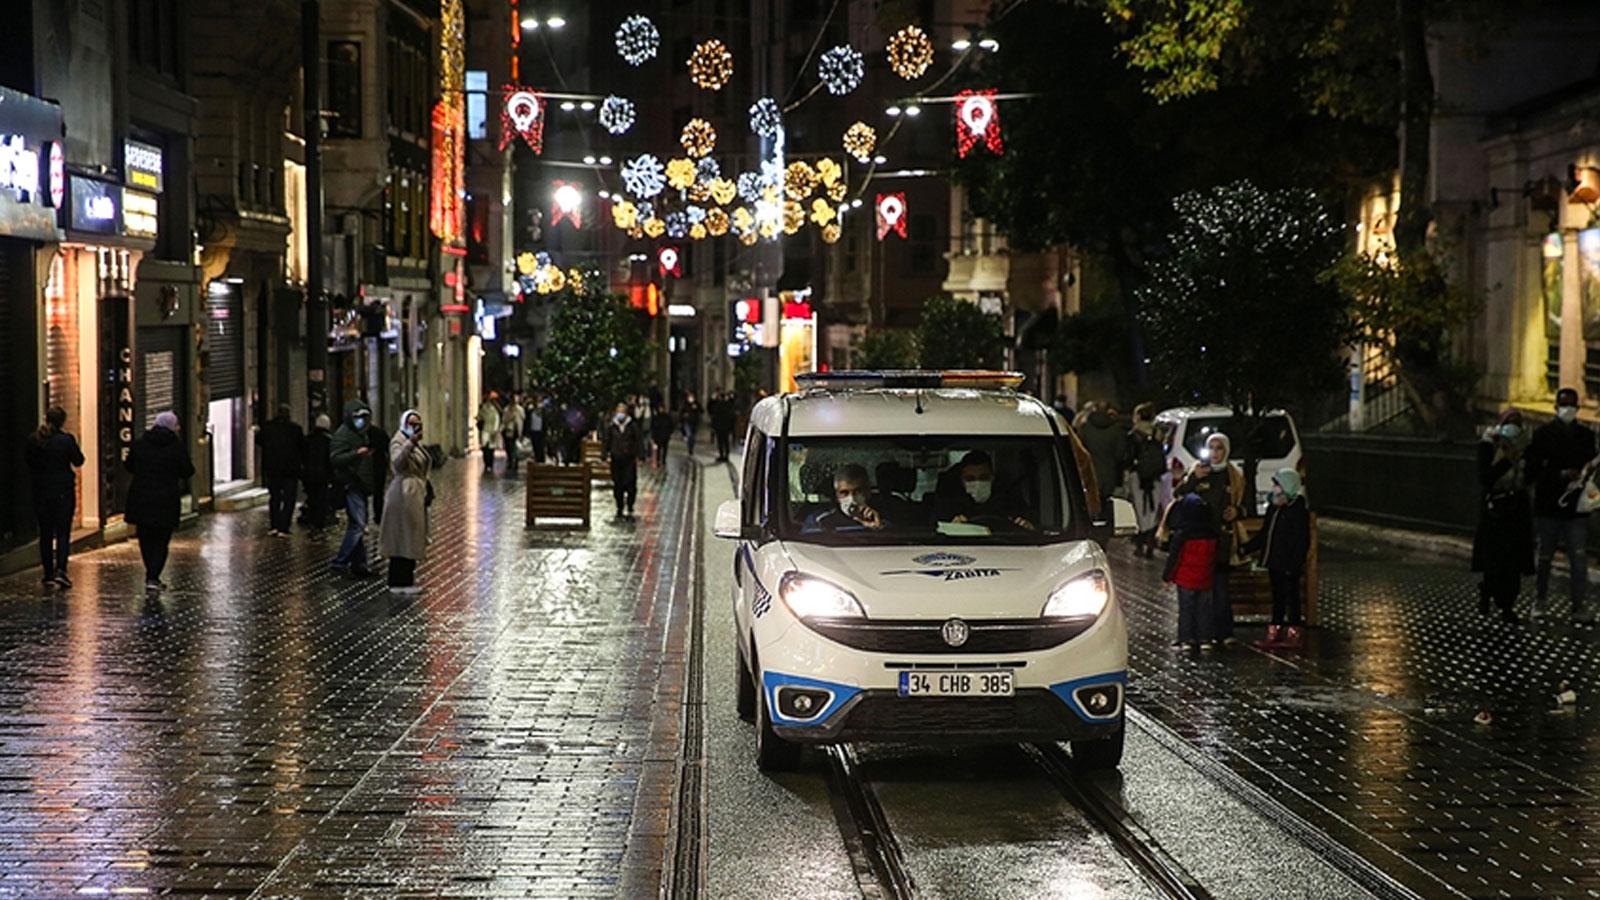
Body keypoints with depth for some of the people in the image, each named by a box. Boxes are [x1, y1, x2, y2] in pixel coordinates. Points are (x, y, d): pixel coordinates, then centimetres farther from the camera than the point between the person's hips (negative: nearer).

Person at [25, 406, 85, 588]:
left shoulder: (34, 440, -1)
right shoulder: (66, 440, -12)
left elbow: (30, 464, 8)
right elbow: (78, 460, -2)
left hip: (41, 492, 3)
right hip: (63, 491, -3)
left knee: (45, 533, 11)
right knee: (63, 532, 1)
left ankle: (48, 573, 13)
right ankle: (60, 569, -14)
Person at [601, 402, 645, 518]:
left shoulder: (633, 426, 1)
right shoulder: (611, 427, 5)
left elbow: (639, 441, 4)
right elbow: (605, 441, 10)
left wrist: (639, 455, -3)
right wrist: (605, 454, 1)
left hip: (629, 459, -2)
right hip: (616, 459, 2)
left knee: (630, 485, -6)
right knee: (617, 486, 5)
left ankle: (630, 509, 0)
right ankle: (620, 508, 15)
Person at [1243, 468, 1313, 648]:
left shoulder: (1299, 511, -12)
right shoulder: (1273, 509, 12)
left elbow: (1302, 541, -15)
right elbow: (1264, 535, 20)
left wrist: (1294, 565, -21)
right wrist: (1245, 548, 12)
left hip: (1288, 567, -8)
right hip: (1274, 564, 8)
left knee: (1291, 598, 0)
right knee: (1277, 599, 12)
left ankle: (1295, 635, 7)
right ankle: (1274, 634, 17)